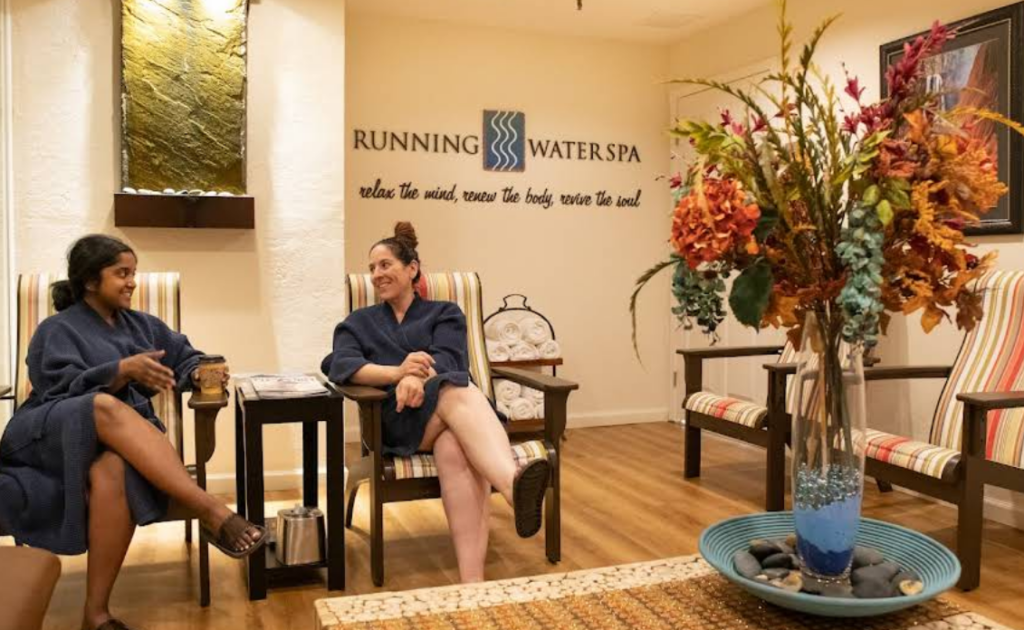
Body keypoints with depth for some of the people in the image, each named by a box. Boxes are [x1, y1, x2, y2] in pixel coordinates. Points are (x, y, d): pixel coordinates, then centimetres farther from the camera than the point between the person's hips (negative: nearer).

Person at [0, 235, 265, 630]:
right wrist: (123, 370, -25)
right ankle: (211, 511, -48)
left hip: (125, 441, 3)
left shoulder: (142, 325, 22)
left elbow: (185, 358, 16)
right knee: (107, 408, -38)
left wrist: (201, 373, -9)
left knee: (113, 472, -37)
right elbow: (61, 389, -9)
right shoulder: (57, 330, 7)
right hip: (52, 435, -2)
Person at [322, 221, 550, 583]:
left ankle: (472, 582, -58)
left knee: (455, 450, -39)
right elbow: (341, 366, 2)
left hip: (451, 404, 1)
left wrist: (419, 377, -25)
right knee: (460, 393, -38)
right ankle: (514, 486, -66)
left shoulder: (445, 313, 24)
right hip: (397, 416, -1)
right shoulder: (359, 322, 25)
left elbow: (447, 358, 1)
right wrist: (397, 372, -20)